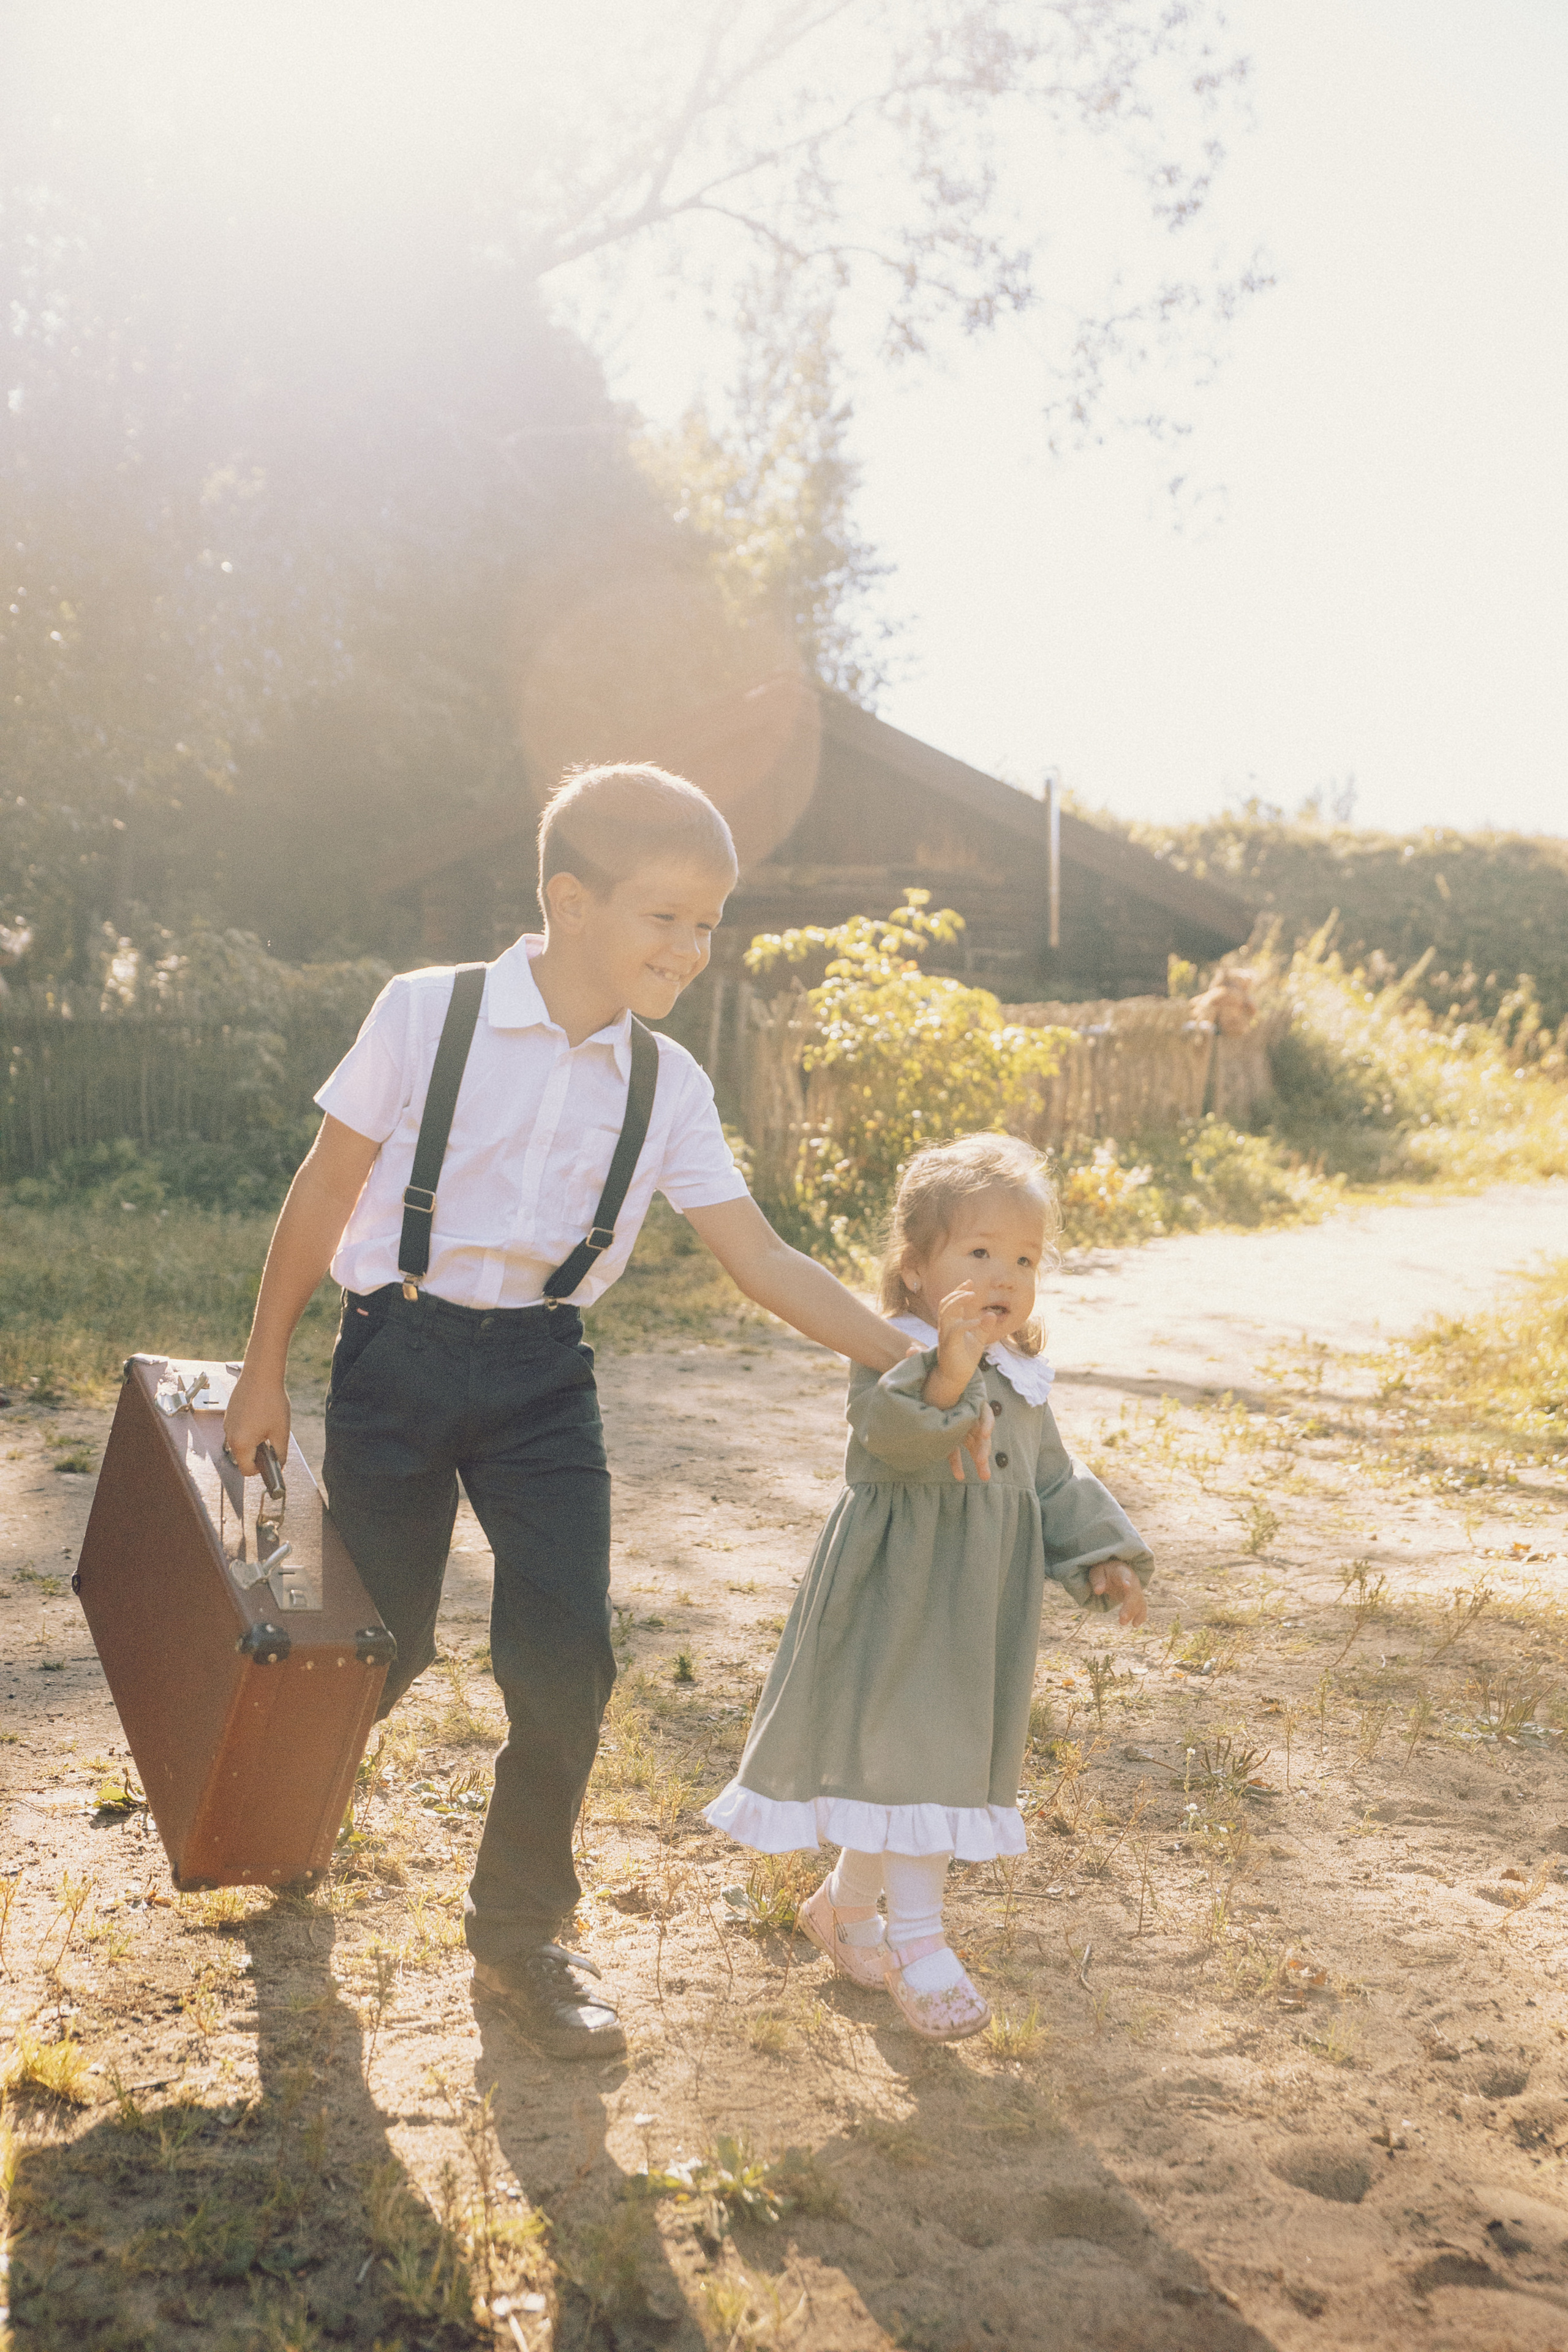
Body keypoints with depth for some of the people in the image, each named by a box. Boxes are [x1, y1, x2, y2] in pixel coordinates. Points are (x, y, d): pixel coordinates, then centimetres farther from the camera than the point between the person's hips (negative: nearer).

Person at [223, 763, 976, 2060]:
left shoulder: (668, 1085, -1)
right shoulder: (427, 1014, -11)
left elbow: (764, 1260, 0)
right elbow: (324, 1190, -3)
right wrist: (265, 1367, 2)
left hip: (542, 1372, 3)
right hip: (402, 1353, -3)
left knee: (567, 1653, -3)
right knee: (387, 1649, 5)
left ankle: (520, 1929, 19)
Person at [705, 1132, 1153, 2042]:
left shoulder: (1022, 1382, 11)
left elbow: (1056, 1480, 19)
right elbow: (895, 1434, -35)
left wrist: (1104, 1555, 9)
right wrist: (948, 1368, -51)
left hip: (984, 1608, 8)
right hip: (901, 1593, -8)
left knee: (929, 1758, 16)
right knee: (908, 1753, -7)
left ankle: (847, 1902, 34)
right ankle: (918, 1941, 7)